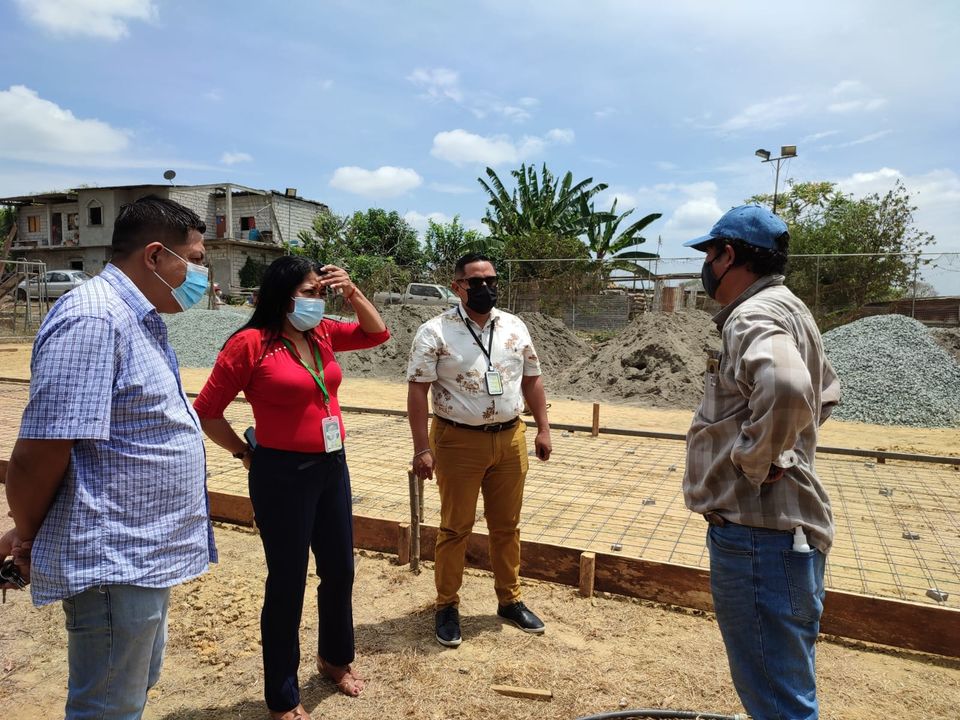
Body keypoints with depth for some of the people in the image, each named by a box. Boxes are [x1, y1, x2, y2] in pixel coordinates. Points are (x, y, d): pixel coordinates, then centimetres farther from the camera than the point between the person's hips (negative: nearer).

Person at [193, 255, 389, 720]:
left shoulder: (322, 335, 5)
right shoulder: (251, 343, -15)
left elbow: (377, 333, 14)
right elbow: (206, 413, -11)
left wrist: (352, 292, 0)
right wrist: (247, 454, -1)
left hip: (332, 468, 7)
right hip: (283, 475, -7)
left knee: (339, 571, 20)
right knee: (287, 584, 7)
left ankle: (336, 658, 46)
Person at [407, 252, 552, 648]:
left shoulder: (515, 327, 5)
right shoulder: (435, 332, -9)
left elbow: (531, 379, 12)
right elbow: (417, 391, -11)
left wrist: (543, 429, 8)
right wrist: (422, 448, -15)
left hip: (510, 439, 4)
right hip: (458, 442, -4)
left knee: (506, 526, 15)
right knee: (455, 528, 8)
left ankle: (510, 600, 32)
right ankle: (447, 607, 24)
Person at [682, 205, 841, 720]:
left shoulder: (754, 317, -16)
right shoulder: (783, 309, 16)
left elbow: (786, 387, -38)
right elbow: (825, 391, 31)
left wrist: (756, 460, -23)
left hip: (758, 534, -11)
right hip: (772, 525, 11)